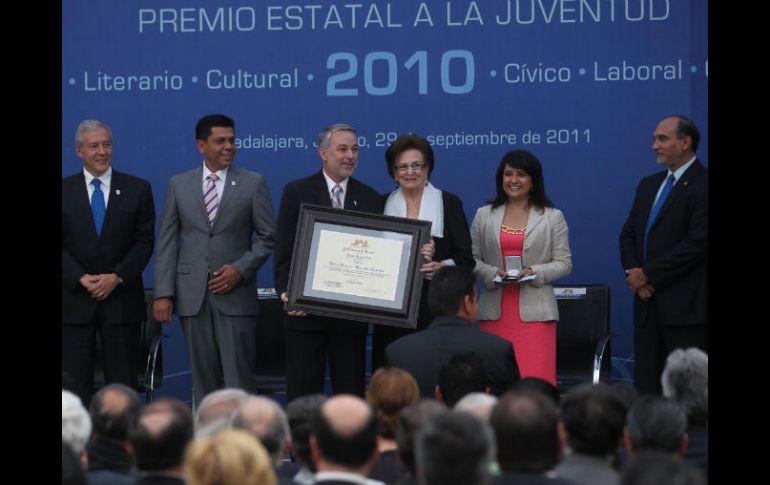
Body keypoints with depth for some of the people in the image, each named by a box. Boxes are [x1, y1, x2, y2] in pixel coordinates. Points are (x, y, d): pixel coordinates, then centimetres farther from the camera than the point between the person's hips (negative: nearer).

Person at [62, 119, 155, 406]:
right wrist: (81, 279, -12)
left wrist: (117, 277, -11)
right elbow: (60, 245, 2)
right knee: (74, 385, -2)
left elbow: (144, 241, 2)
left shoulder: (137, 189, 6)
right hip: (75, 302, 0)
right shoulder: (64, 191, 6)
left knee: (122, 384, 1)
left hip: (121, 300, 0)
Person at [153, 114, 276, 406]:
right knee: (203, 378, 5)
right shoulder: (179, 185, 9)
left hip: (235, 294, -2)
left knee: (239, 378, -6)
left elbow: (268, 237, 5)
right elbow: (166, 242, 6)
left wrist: (241, 269, -10)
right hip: (192, 294, 2)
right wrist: (163, 294, -2)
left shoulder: (253, 183, 5)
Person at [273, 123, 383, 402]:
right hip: (305, 311, -2)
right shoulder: (297, 192, 3)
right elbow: (284, 250, 0)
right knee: (303, 393, 2)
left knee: (351, 395, 4)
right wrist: (286, 293, -13)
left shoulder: (370, 199, 9)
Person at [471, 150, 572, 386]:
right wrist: (492, 273, -8)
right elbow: (472, 259, 11)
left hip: (534, 311, -2)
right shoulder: (484, 216, 12)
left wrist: (534, 272, -10)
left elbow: (564, 263, 6)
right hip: (495, 311, 2)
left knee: (535, 380, -9)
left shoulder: (552, 217, 8)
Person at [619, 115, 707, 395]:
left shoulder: (702, 185, -8)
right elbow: (628, 235, 18)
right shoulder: (648, 185, 18)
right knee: (646, 385, 5)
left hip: (685, 307, -7)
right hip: (648, 302, 8)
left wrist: (648, 274, -12)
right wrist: (633, 272, -3)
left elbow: (698, 242, -16)